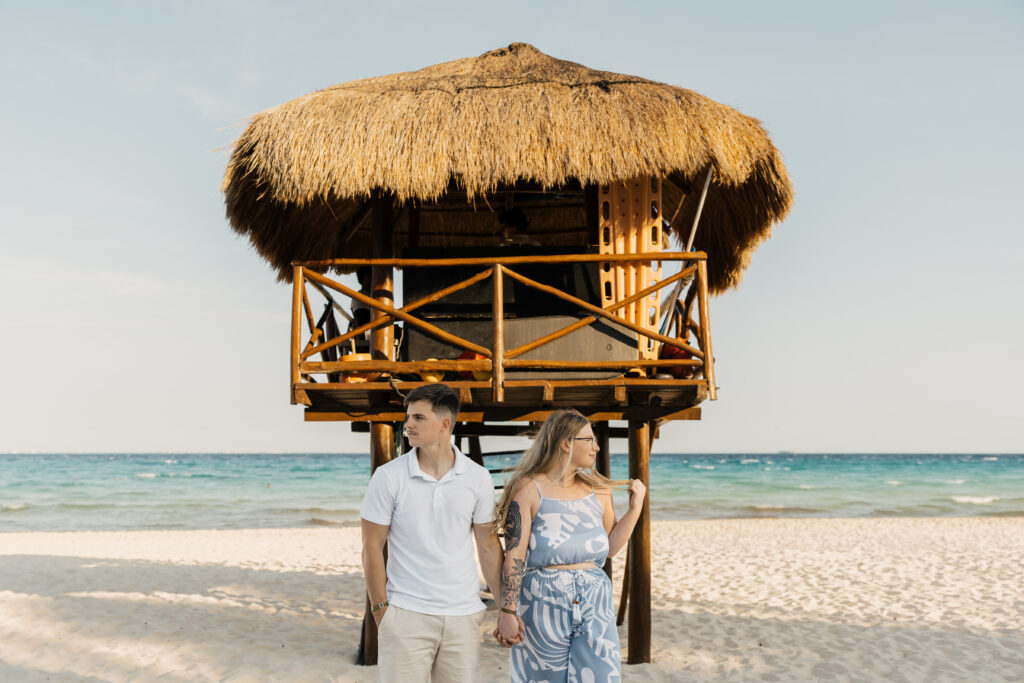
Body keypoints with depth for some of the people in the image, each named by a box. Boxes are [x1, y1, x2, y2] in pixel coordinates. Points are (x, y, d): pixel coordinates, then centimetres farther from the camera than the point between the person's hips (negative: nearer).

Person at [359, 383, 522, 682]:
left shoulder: (478, 478, 0)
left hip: (463, 615, 2)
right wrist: (380, 609, -5)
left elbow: (488, 545, 6)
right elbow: (372, 548, -1)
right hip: (406, 613, -2)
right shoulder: (388, 476, -5)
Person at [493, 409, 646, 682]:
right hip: (543, 605, -4)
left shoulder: (598, 490, 11)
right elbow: (514, 557, -9)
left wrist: (635, 508, 6)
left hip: (595, 607, 4)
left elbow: (609, 548, 13)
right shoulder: (529, 489, -4)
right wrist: (508, 612, -13)